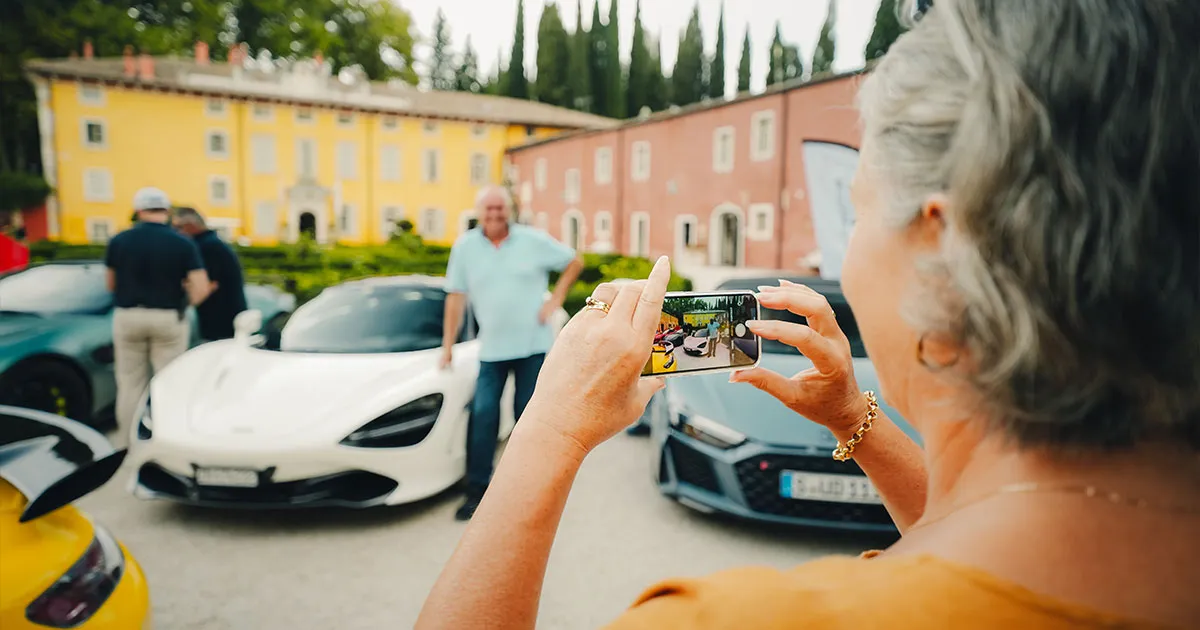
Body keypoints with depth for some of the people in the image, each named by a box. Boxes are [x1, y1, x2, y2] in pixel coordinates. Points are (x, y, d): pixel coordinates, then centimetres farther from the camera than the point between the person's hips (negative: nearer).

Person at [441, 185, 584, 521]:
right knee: (482, 416, -5)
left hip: (533, 345, -1)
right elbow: (456, 297, 2)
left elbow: (574, 262, 7)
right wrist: (448, 345, 1)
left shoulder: (534, 240, -3)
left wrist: (556, 299, -4)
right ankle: (477, 491, 8)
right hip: (491, 348, 1)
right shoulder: (464, 247, 0)